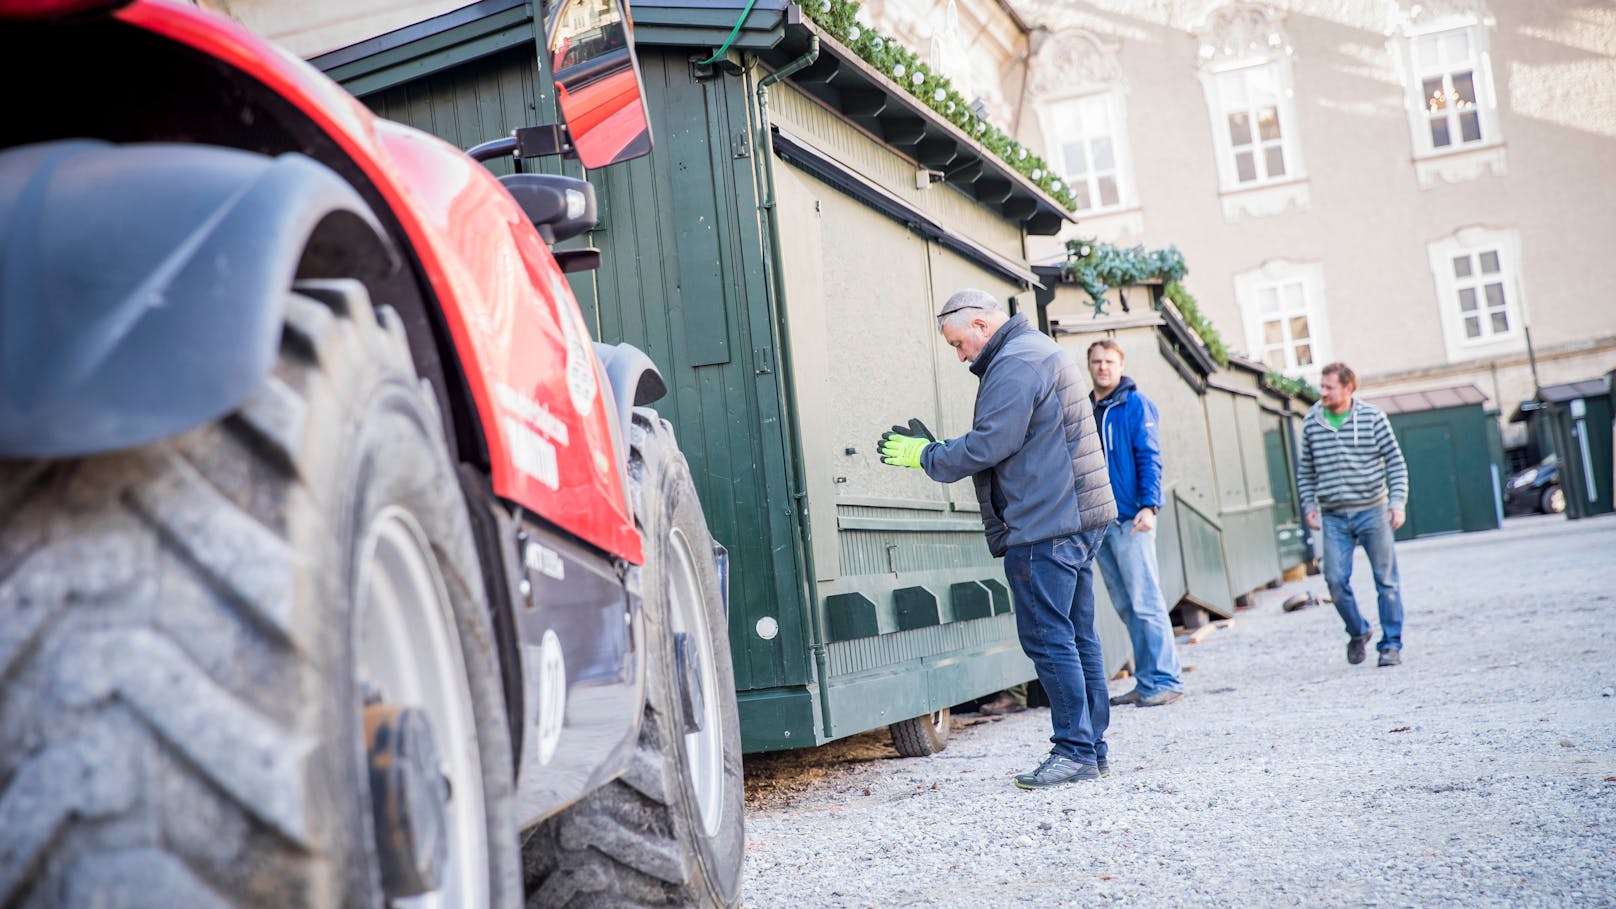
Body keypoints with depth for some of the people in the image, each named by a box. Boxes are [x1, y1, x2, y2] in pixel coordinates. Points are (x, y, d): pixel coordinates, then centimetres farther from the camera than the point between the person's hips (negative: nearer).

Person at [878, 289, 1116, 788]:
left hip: (1044, 525, -11)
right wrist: (934, 446, 16)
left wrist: (926, 456, -3)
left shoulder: (1014, 363, -12)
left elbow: (987, 446, -17)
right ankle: (1092, 747, 17)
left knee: (1047, 638, -6)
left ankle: (1075, 750, -2)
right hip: (1076, 518, 11)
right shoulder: (1042, 350, 22)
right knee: (1077, 636, 12)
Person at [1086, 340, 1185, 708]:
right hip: (1098, 522, 6)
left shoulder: (1135, 405, -1)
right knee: (1126, 607, 9)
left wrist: (1149, 505, -19)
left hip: (1130, 519, -6)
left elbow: (1149, 457, -8)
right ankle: (1145, 682, 14)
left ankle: (1164, 681, -3)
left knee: (1145, 603, -8)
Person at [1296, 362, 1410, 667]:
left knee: (1386, 579, 3)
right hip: (1334, 518, 2)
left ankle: (1391, 644, 15)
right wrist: (1309, 505, 6)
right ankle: (1358, 633, 21)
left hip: (1373, 512, -2)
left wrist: (1398, 502, -7)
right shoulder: (1311, 423, 4)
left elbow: (1396, 462, 1)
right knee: (1336, 580, -4)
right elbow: (1305, 470, 13)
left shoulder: (1373, 417, -3)